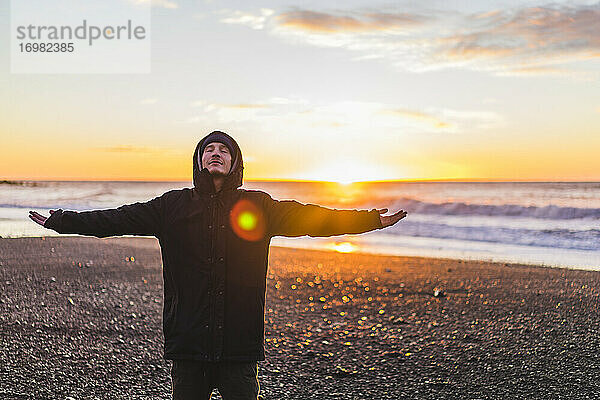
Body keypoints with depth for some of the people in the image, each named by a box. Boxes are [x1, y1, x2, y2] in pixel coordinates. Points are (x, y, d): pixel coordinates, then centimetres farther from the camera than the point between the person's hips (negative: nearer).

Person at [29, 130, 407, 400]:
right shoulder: (174, 206, 7)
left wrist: (373, 219, 0)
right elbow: (117, 219, 8)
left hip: (240, 341, 0)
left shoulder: (258, 207, 6)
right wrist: (61, 220, 5)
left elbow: (313, 218, 5)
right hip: (189, 338, 1)